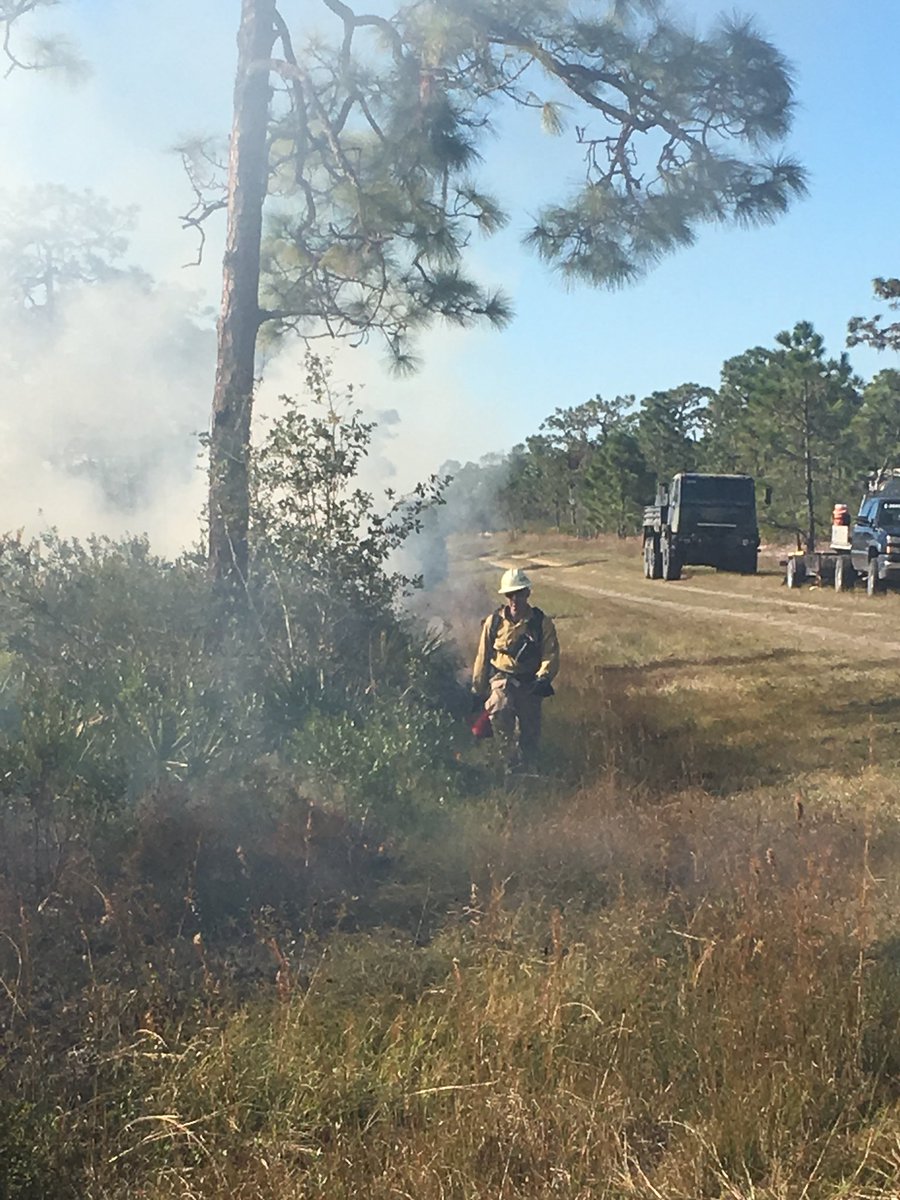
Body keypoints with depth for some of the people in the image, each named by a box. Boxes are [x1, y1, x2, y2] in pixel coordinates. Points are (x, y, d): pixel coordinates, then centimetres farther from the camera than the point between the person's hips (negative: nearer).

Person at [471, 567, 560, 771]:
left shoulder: (542, 623, -2)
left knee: (528, 734, 4)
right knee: (498, 710, -33)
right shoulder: (494, 622, 0)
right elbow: (483, 657, 7)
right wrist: (477, 691, 9)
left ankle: (522, 770, 26)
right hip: (502, 678, 0)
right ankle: (512, 751, -15)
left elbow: (551, 655, -8)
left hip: (530, 683, 1)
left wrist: (542, 679, -28)